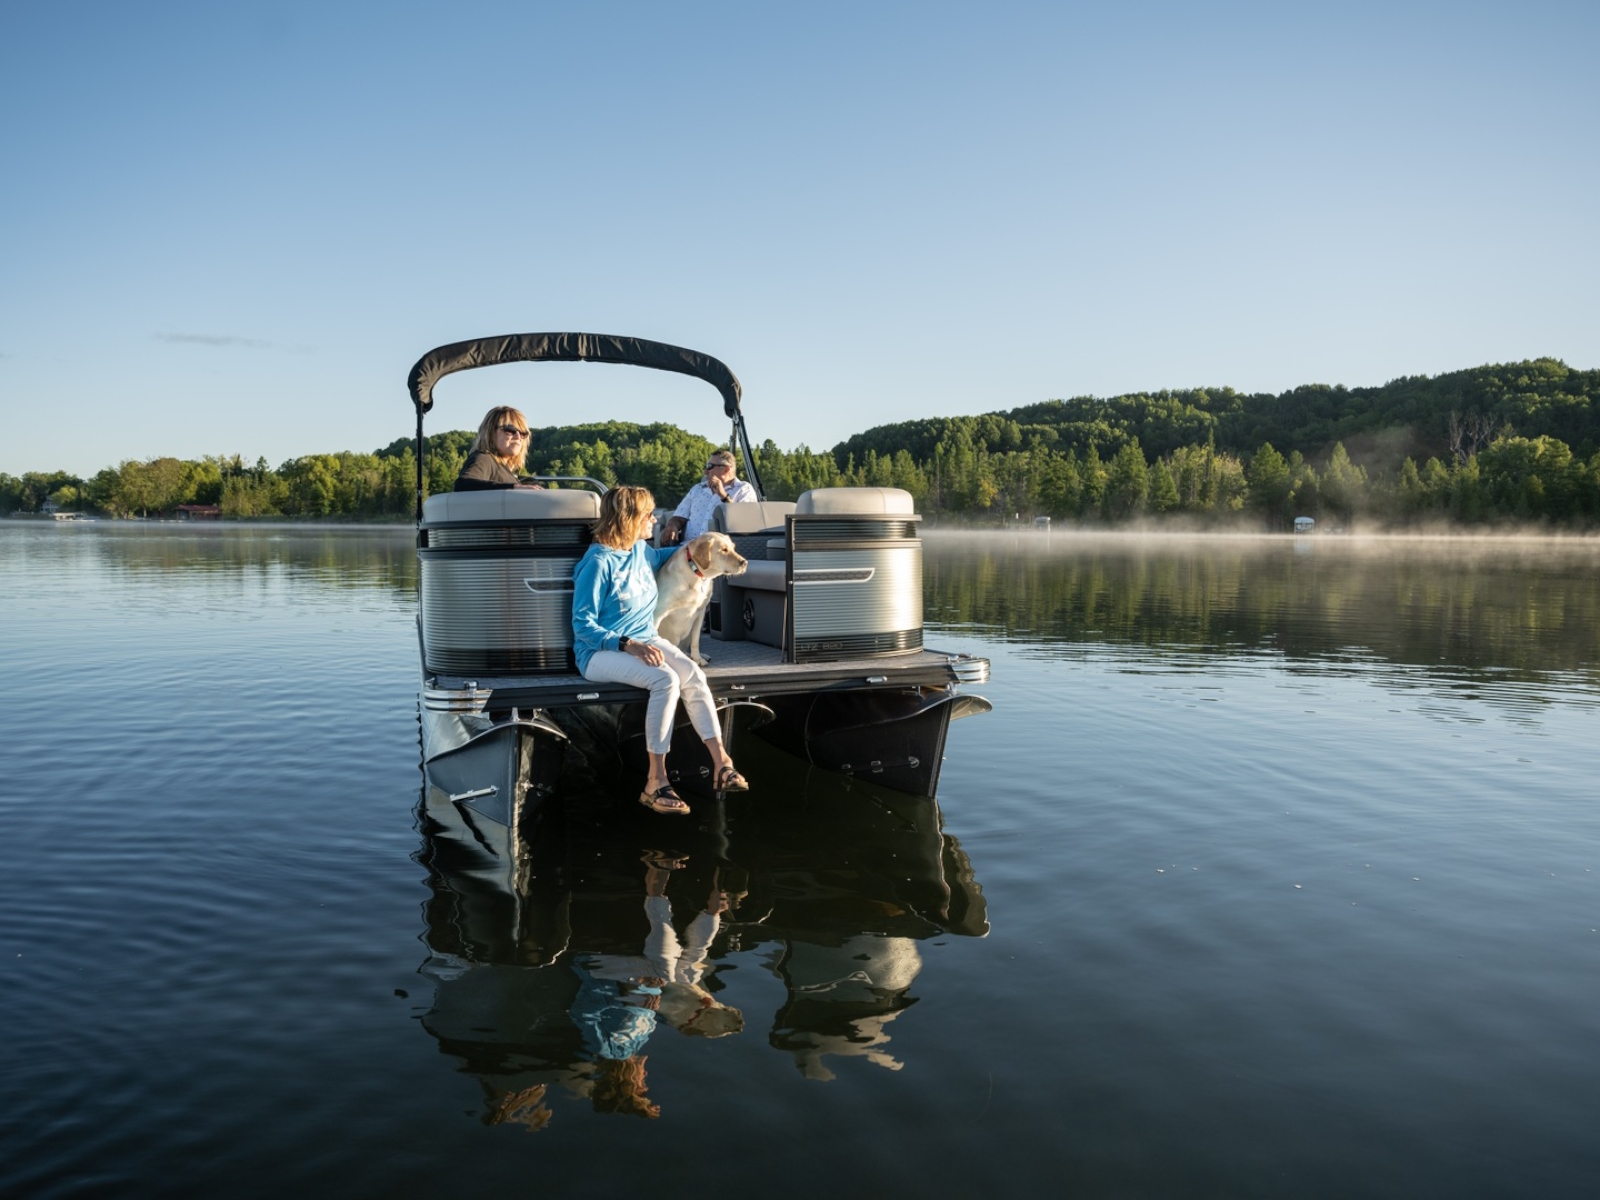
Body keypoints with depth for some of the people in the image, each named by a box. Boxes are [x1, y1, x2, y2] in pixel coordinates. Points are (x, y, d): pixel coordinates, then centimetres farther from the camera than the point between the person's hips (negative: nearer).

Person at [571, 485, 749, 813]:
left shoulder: (641, 550, 7)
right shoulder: (598, 563, -15)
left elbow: (659, 556, 36)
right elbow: (583, 625, -16)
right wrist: (628, 645, -27)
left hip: (645, 640, 7)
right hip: (601, 651, -7)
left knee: (693, 675, -22)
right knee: (666, 679, -33)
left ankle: (721, 763, -21)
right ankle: (656, 782, -27)